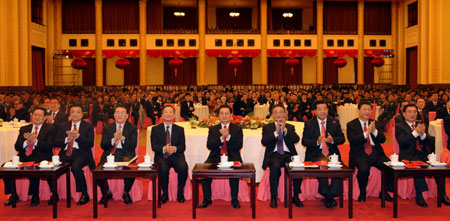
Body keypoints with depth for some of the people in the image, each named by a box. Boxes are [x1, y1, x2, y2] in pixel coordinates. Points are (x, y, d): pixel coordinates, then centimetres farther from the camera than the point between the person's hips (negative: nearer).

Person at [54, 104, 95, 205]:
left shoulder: (88, 126, 10)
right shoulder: (63, 126, 20)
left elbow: (90, 144, -4)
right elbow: (56, 143, 9)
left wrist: (78, 136, -16)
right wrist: (67, 139, -10)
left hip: (81, 153, -3)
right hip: (66, 153, 4)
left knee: (75, 167, -34)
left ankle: (84, 194, -16)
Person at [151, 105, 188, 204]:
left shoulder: (180, 129, 14)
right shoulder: (155, 129, 11)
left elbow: (183, 146, 5)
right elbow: (154, 146, 1)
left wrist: (174, 148, -18)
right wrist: (164, 149, -21)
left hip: (176, 155, 1)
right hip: (161, 157, -1)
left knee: (183, 168, -30)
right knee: (164, 169, -34)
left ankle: (180, 193, -9)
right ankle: (165, 193, -10)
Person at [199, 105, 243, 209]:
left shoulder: (237, 129, 11)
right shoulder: (213, 129, 14)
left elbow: (239, 146, -4)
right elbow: (209, 145, -1)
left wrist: (228, 136, -19)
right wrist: (221, 138, -16)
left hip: (232, 158, -1)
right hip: (215, 158, 2)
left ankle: (234, 199, -13)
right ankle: (207, 199, -8)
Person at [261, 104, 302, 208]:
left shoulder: (290, 127, 19)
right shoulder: (267, 127, 14)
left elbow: (296, 139, 1)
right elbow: (264, 142, -3)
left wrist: (285, 129, -10)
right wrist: (276, 132, -12)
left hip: (288, 154, 2)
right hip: (274, 154, -2)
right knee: (275, 167, -35)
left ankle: (296, 197, -10)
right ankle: (273, 198, -22)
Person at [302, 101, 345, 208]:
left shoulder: (335, 123, 14)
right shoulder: (309, 124, 8)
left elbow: (342, 139, 6)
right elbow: (304, 141, -1)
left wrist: (332, 140, -16)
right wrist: (317, 142, -19)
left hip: (332, 154, 2)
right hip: (315, 154, -2)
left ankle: (329, 197, -16)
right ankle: (329, 198, -17)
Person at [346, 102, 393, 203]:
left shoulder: (375, 123, 17)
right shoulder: (351, 125, 4)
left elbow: (383, 139, 7)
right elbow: (352, 141, -11)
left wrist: (374, 131, -12)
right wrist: (367, 132, -18)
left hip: (376, 153, 4)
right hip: (360, 154, -4)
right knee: (364, 169, -34)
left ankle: (384, 192, 4)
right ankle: (362, 193, -5)